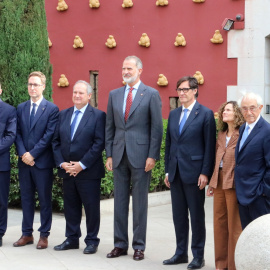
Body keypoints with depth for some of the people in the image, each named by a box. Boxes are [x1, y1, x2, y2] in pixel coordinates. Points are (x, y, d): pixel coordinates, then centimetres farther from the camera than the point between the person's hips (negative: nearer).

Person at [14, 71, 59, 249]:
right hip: (24, 161, 4)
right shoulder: (21, 108, 12)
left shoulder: (52, 109, -3)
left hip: (42, 161, -4)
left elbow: (49, 135, -10)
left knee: (45, 199, 3)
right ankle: (27, 234, 16)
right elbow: (18, 133, 7)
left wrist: (32, 154, -14)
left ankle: (44, 235, 9)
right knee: (26, 198, 9)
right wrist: (22, 154, -9)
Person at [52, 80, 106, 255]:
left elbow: (99, 143, -11)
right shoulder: (63, 115, 12)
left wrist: (82, 164, -15)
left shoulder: (98, 116, -4)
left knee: (91, 206, 1)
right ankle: (72, 239, 21)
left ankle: (92, 241, 12)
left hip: (89, 171, -5)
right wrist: (61, 163, -4)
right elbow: (56, 141, 10)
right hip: (67, 171, 5)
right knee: (70, 206, 11)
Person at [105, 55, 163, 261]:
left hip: (140, 156, -4)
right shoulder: (114, 95, 11)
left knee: (140, 202, 2)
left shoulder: (151, 95, -2)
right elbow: (110, 127, 13)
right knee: (120, 201, 8)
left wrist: (152, 156, -11)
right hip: (119, 156, 4)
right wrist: (109, 155, 7)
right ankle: (120, 244, 15)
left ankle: (139, 246, 10)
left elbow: (157, 128, -5)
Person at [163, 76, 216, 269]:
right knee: (178, 215, 11)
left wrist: (205, 173, -13)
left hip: (194, 172, -6)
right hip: (176, 172, 6)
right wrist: (167, 170, 11)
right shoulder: (173, 114, 13)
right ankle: (181, 253, 20)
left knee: (197, 215, 2)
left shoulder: (205, 114, -5)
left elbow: (210, 146, -8)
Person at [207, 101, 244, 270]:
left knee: (234, 226, -1)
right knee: (219, 223, 12)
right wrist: (212, 183, 17)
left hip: (234, 184, -8)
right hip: (219, 182, 8)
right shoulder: (222, 134, 15)